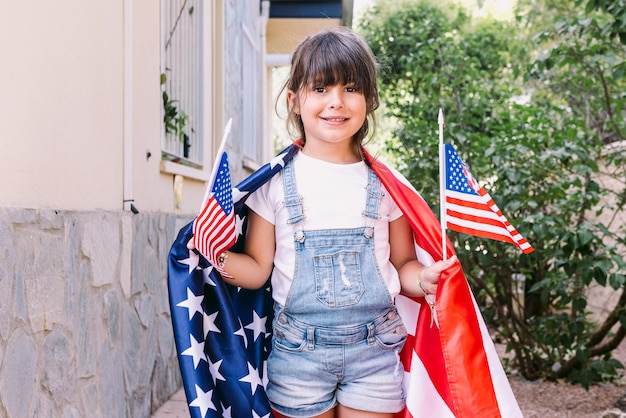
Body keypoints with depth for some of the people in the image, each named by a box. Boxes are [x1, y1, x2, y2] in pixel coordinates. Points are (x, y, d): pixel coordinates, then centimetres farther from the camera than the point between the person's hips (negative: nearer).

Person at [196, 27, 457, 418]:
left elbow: (403, 264, 9)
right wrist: (216, 256, -15)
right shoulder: (276, 183, -1)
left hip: (374, 351, 1)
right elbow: (258, 269, 3)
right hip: (298, 352, 0)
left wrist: (424, 278, -12)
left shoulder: (384, 183, 2)